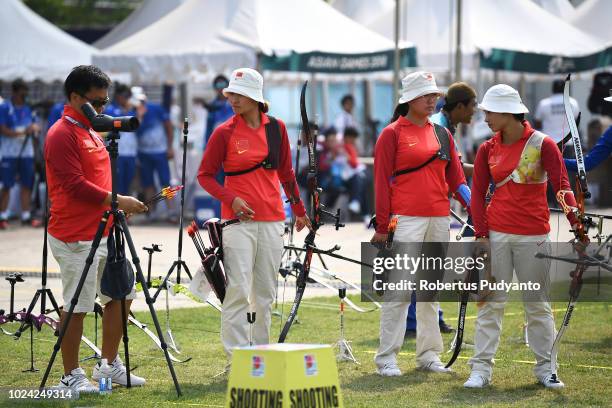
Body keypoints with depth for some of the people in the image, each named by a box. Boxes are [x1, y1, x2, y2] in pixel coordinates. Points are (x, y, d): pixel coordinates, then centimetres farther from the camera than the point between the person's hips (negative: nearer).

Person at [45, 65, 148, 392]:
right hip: (75, 237, -10)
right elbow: (75, 185, -21)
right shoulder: (62, 135, -14)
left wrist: (118, 206, 13)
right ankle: (71, 376, 6)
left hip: (103, 231, 10)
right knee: (77, 306, -3)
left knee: (121, 295, 12)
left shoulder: (91, 131, 16)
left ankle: (109, 365, 23)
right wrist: (117, 201, -22)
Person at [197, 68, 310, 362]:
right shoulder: (224, 133, -4)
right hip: (238, 219, -4)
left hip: (272, 220, 4)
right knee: (238, 290, -10)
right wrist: (231, 199, -15)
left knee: (265, 293, 10)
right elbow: (205, 175, 0)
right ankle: (236, 357, -8)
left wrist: (299, 210, 19)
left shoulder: (276, 128, 6)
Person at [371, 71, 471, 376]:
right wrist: (382, 227, -7)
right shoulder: (392, 134, -2)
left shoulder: (442, 134, 14)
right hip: (406, 219, -6)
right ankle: (386, 357, -3)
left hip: (439, 219, 6)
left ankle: (428, 354, 17)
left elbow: (455, 177, 13)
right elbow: (382, 181, -3)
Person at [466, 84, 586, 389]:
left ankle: (545, 367, 15)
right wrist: (481, 233, -5)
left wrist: (575, 221, -23)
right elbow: (478, 193, 5)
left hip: (533, 236, -2)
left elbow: (561, 186, -9)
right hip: (497, 235, 2)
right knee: (492, 301, 0)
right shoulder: (488, 149, 7)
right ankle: (481, 369, 3)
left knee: (537, 304, 5)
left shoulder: (542, 144, -3)